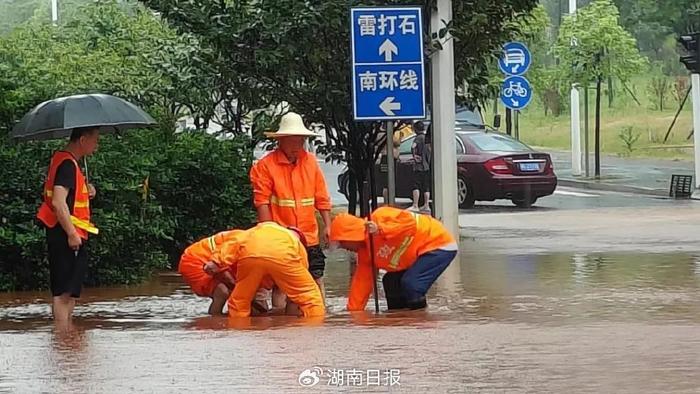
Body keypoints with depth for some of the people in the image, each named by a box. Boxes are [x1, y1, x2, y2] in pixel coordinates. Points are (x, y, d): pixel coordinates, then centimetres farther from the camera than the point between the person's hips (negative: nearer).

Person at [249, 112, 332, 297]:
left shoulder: (310, 161, 8)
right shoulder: (265, 166, -7)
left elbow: (321, 197, 10)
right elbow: (262, 202, -9)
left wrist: (327, 225, 4)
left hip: (310, 237, 4)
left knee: (317, 279, 6)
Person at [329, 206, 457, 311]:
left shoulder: (379, 218, -21)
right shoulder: (364, 251, 5)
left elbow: (409, 221, -33)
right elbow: (361, 282, 7)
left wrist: (380, 230, -38)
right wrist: (352, 312, 4)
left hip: (439, 245, -10)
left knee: (410, 284, -24)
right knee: (391, 282, 13)